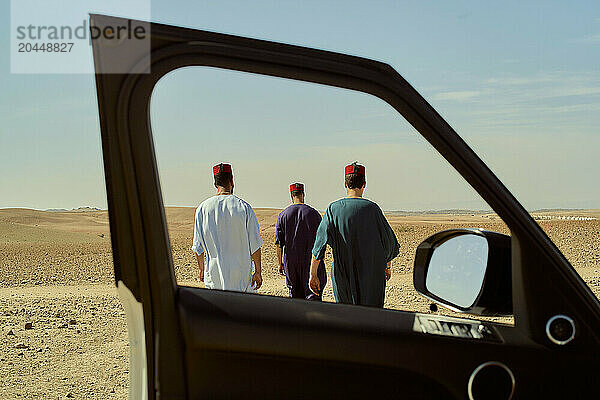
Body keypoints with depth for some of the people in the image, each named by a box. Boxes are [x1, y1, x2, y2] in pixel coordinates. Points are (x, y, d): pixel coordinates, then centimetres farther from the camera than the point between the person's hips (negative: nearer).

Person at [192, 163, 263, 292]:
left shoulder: (203, 208, -2)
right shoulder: (244, 207, -6)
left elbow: (198, 246, 4)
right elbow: (255, 244, -5)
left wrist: (202, 269, 17)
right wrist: (257, 272, 3)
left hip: (213, 274, 2)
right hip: (241, 274, -1)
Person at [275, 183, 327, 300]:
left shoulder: (283, 214, 1)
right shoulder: (313, 213, -4)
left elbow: (279, 243, 2)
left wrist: (280, 263, 9)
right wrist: (321, 260, 8)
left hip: (290, 261, 2)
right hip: (310, 259, -2)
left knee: (295, 295, 12)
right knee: (313, 293, 0)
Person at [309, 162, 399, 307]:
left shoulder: (333, 209, -3)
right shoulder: (372, 208, -6)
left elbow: (319, 242, -6)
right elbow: (390, 242, 3)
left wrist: (313, 275, -1)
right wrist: (387, 267, 20)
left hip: (343, 277, 1)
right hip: (372, 277, -1)